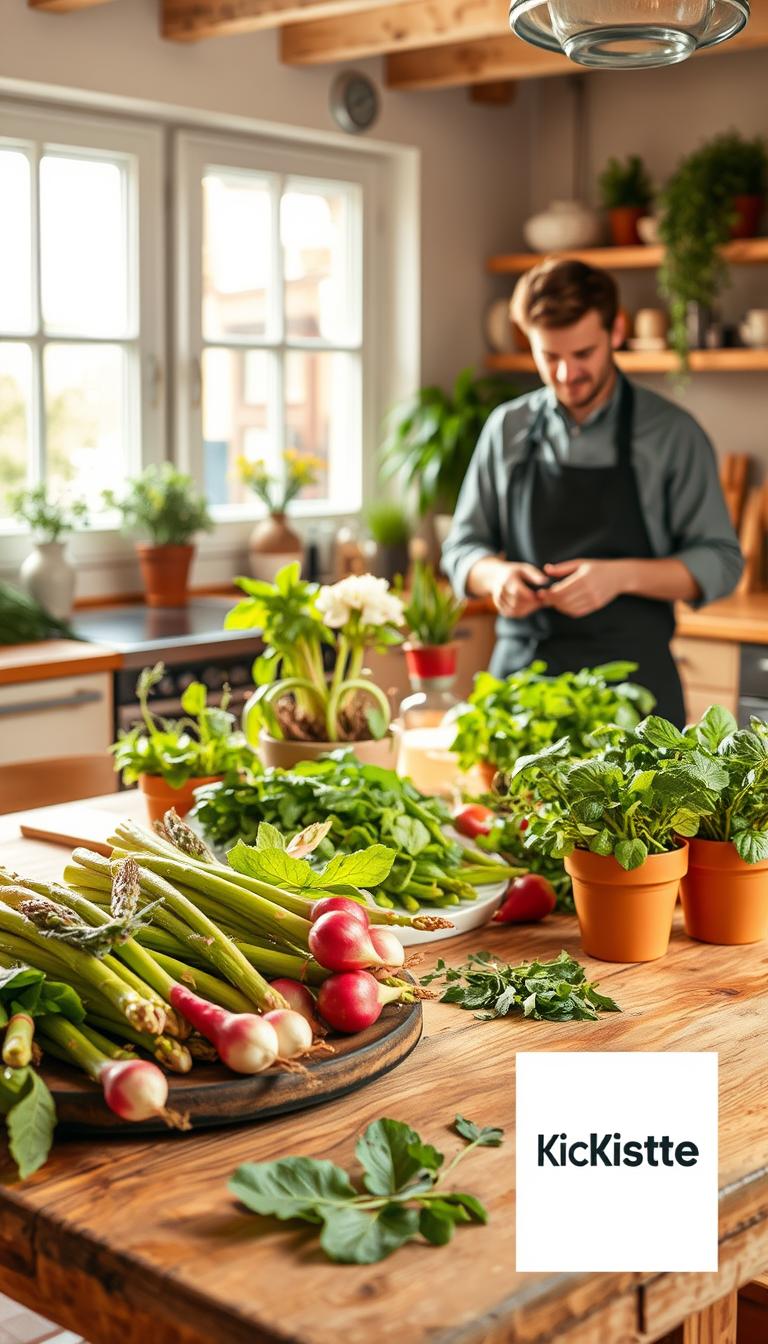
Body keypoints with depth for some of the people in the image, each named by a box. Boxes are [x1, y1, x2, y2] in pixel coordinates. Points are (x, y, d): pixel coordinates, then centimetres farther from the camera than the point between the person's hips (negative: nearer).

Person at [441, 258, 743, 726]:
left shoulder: (672, 432, -3)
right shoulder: (507, 428, 6)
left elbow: (721, 563, -4)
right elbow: (463, 548, 12)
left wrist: (622, 575, -20)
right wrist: (496, 576, -11)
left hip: (632, 680, -2)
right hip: (520, 669, 2)